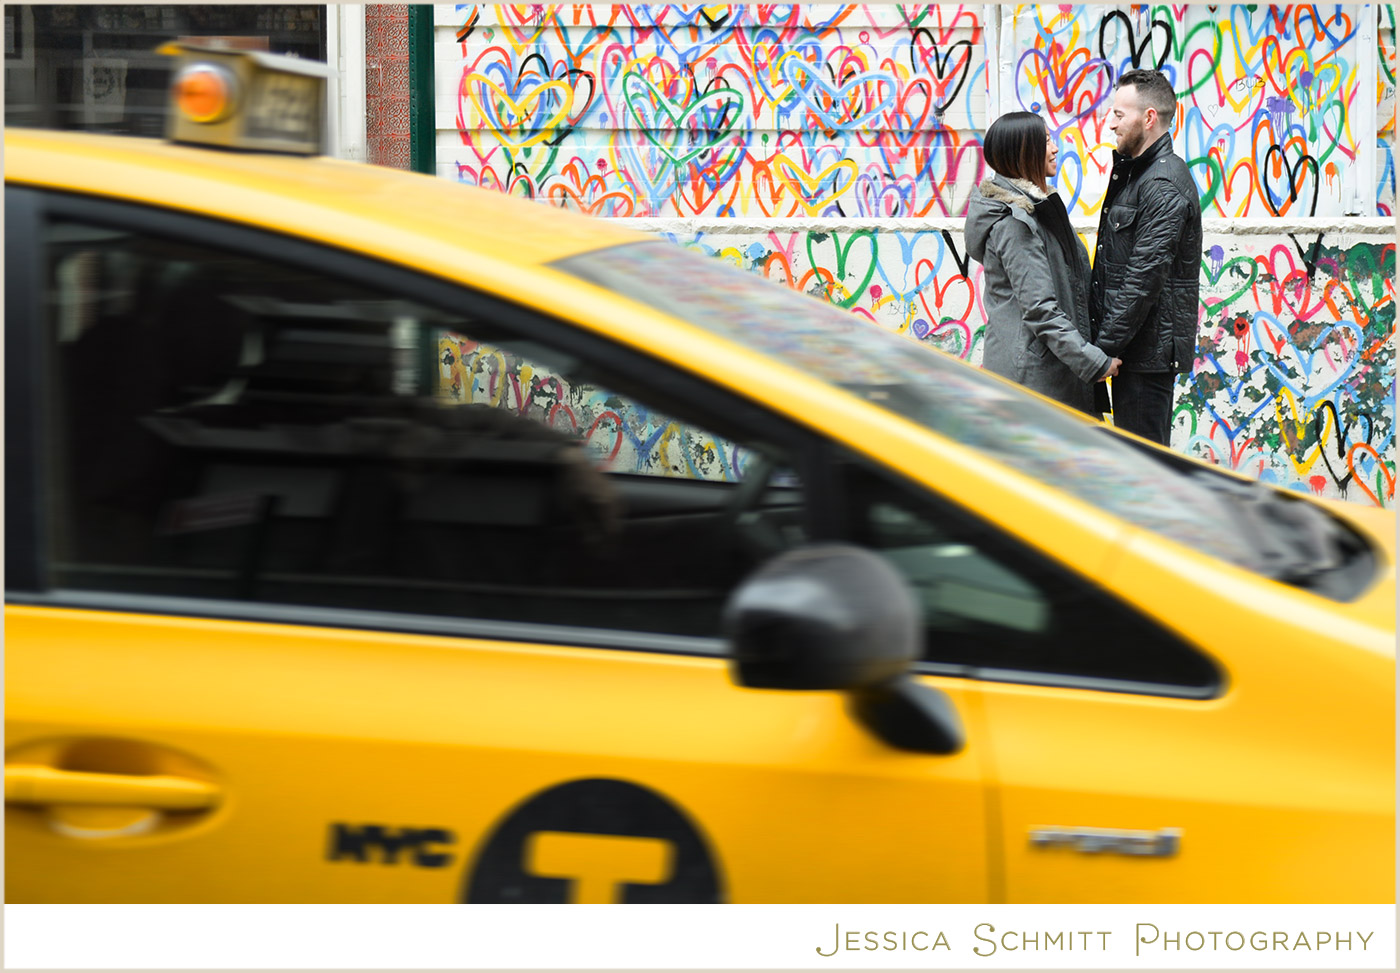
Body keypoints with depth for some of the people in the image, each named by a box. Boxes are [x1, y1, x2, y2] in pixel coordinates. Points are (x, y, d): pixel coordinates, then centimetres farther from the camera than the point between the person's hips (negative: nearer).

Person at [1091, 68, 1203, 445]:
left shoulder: (1164, 187, -16)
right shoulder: (1132, 172, 17)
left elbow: (1145, 277, -21)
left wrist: (1106, 347, -19)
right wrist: (1102, 340, 14)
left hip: (1151, 350, -11)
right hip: (1135, 347, 11)